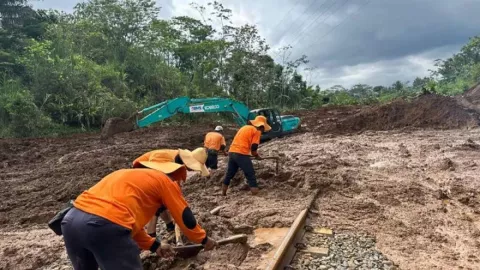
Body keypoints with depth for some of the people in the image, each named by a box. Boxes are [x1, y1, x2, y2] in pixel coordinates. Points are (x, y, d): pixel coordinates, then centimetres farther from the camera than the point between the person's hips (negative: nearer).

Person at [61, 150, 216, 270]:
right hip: (105, 225, -8)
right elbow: (184, 217, 16)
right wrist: (203, 239, 33)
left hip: (70, 220, 9)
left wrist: (154, 246, 39)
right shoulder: (165, 180, 12)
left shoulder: (128, 175, 32)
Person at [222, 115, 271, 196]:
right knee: (251, 175, 0)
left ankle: (223, 194, 28)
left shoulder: (245, 127, 24)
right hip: (241, 154, -7)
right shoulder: (257, 131, 1)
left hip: (232, 152, 8)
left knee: (229, 174, 18)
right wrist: (256, 155, 11)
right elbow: (253, 147, -8)